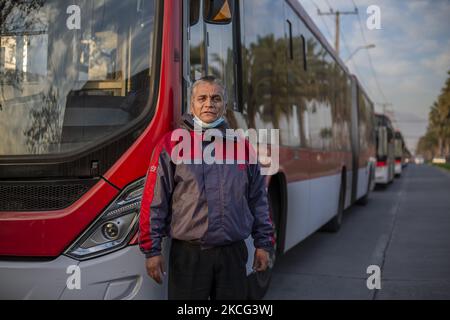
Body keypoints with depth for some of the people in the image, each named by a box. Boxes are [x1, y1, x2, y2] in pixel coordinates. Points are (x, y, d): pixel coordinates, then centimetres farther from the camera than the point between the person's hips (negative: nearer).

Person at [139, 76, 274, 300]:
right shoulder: (171, 145, -1)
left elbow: (258, 201, 14)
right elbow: (153, 203, -4)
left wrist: (263, 244, 10)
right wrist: (151, 250, -8)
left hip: (233, 255, 3)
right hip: (188, 255, -3)